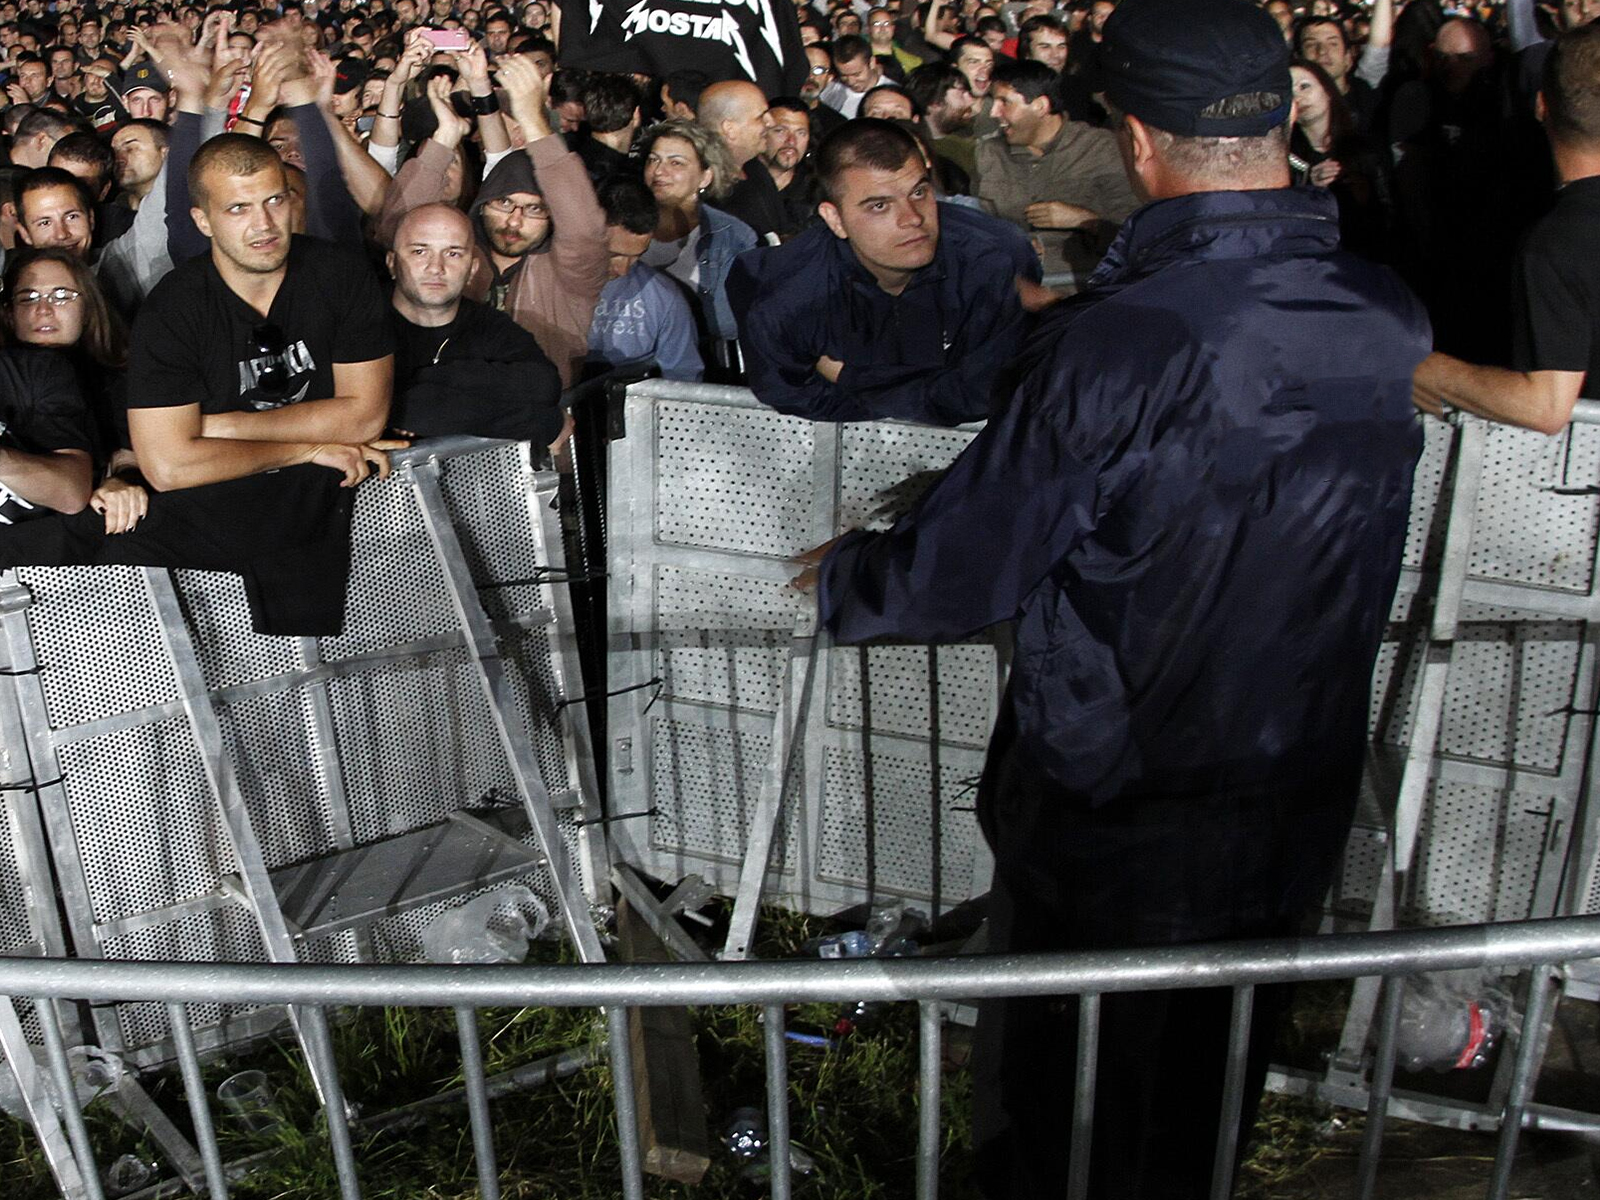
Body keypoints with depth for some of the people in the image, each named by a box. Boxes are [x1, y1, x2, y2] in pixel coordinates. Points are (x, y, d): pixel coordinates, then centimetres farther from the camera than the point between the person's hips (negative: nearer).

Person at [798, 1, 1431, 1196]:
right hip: (1299, 806, 5)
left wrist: (841, 576, 3)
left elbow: (960, 572, -20)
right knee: (1210, 1091, 27)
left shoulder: (1114, 346, -27)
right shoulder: (1388, 321, -9)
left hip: (1110, 812, -5)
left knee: (1055, 1103, 20)